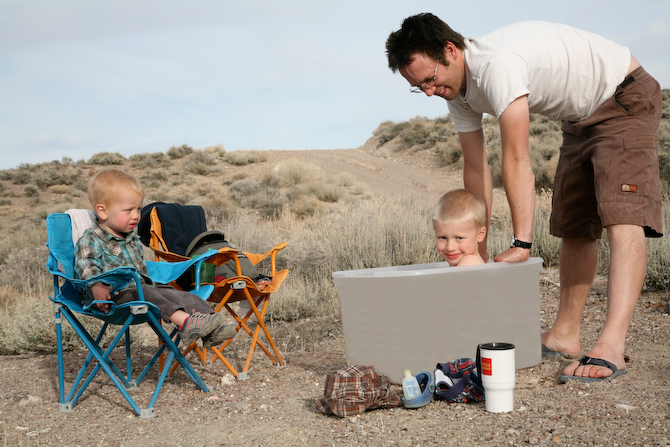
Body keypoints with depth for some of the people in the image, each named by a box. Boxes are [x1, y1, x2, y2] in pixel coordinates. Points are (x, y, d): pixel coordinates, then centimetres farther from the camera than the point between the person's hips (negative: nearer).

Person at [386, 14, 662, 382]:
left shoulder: (498, 63, -35)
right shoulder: (458, 93, -6)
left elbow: (517, 161, -36)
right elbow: (475, 168, -1)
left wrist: (520, 244, -34)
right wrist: (478, 250, 0)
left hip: (626, 99, -9)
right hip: (579, 119, 9)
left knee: (622, 215, -23)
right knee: (573, 226, 9)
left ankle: (611, 345, -33)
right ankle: (565, 334, 18)